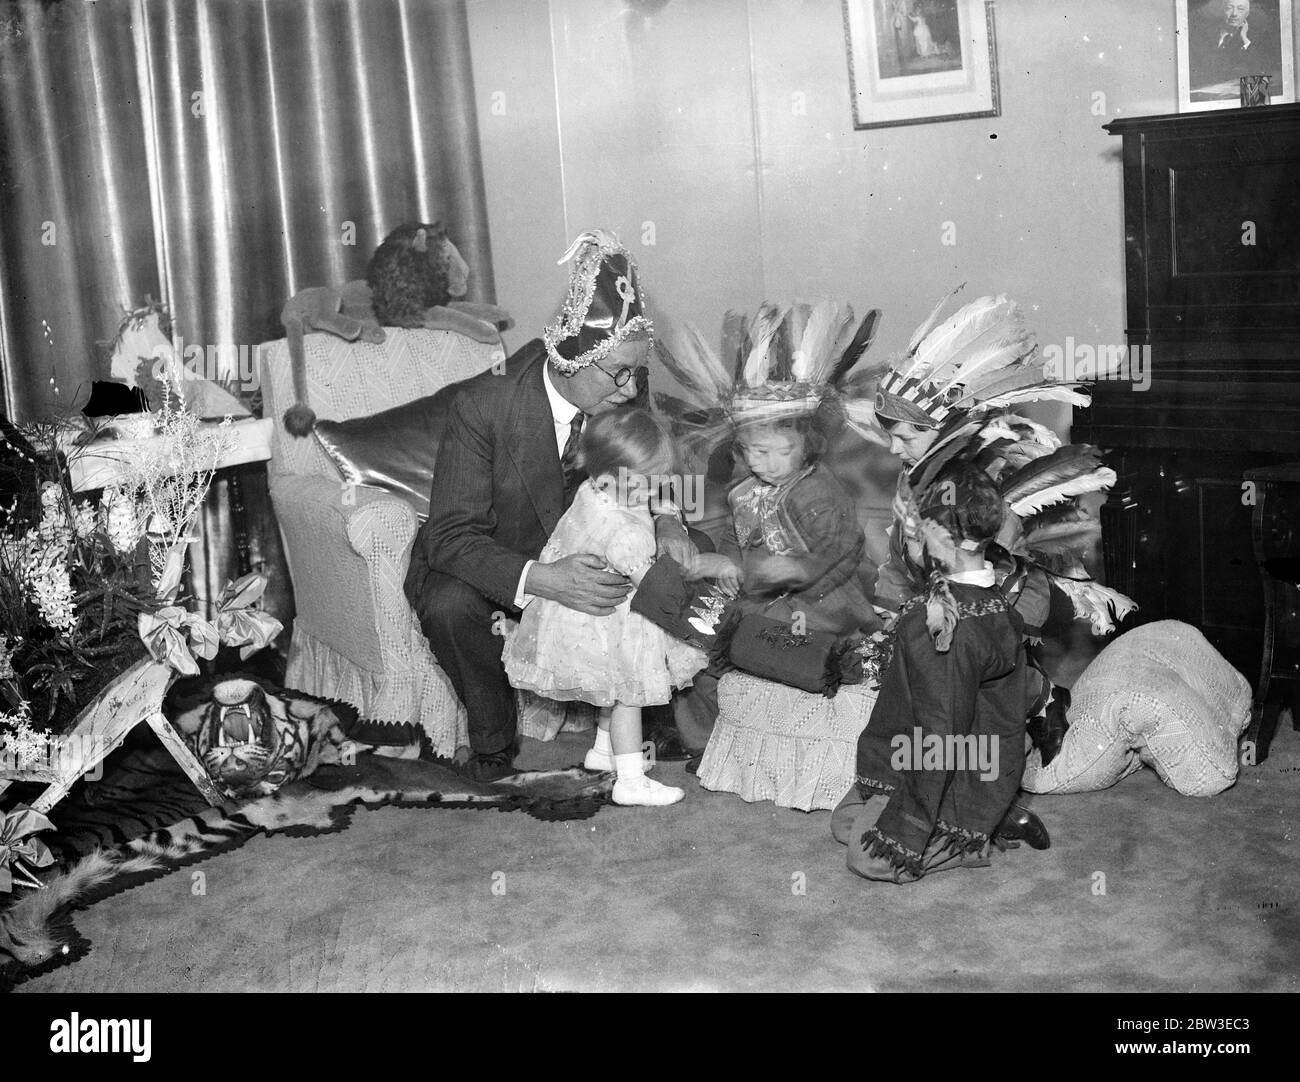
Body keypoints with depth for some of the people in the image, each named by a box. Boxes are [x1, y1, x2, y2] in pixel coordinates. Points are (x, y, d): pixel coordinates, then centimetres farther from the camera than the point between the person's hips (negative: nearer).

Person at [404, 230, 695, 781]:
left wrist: (664, 519, -19)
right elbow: (450, 537, -31)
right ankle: (493, 740, -10)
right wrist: (541, 580, -48)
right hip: (487, 565, -4)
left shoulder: (618, 397, -15)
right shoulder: (484, 405, -29)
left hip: (570, 554, 4)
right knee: (449, 606, -35)